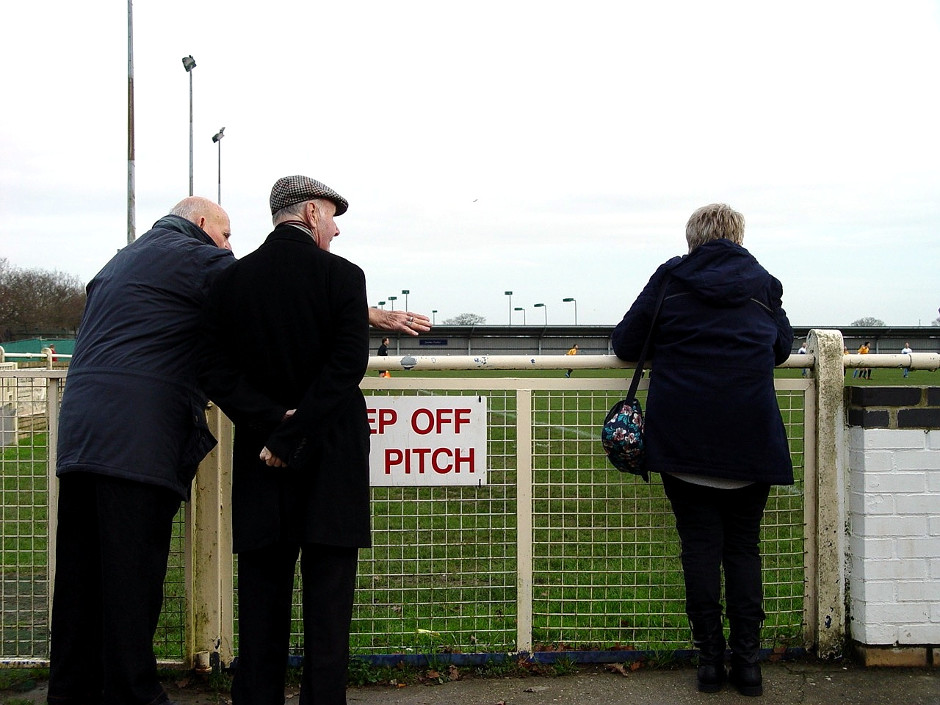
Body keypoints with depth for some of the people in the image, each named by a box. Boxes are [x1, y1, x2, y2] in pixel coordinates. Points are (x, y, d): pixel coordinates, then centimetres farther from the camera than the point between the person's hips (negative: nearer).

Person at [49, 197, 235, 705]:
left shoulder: (118, 262, 27)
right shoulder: (197, 257, 0)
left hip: (79, 432, 8)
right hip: (137, 439, -8)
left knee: (80, 576, 10)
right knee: (133, 574, -4)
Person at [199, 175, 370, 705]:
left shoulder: (233, 279, 4)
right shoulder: (344, 275, -6)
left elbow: (217, 370, -3)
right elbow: (348, 365, -15)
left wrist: (270, 422, -9)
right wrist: (291, 435, -13)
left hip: (261, 457, 3)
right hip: (332, 459, -3)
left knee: (263, 592, 11)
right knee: (328, 596, 3)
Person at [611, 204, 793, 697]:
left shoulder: (668, 280, 5)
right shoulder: (762, 284, 11)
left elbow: (625, 345, 6)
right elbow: (783, 348, 23)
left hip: (682, 436, -1)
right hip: (750, 438, 2)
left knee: (700, 545, 5)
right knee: (743, 546, 9)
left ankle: (710, 659, 8)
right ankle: (747, 661, 10)